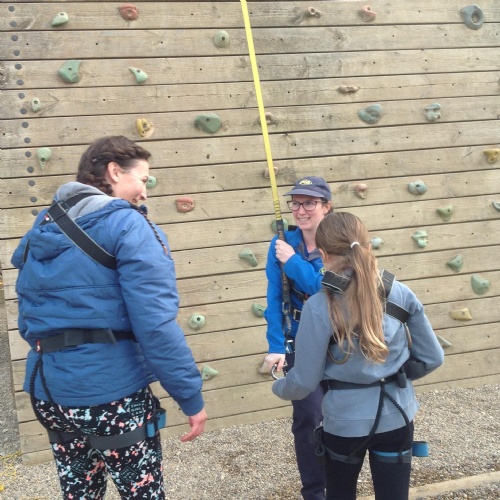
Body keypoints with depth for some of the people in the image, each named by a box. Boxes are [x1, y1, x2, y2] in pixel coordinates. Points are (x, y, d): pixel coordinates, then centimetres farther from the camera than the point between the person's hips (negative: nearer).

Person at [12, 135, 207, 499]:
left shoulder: (43, 228, 10)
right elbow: (155, 323, -20)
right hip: (112, 391, -7)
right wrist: (191, 395, -14)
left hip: (48, 390, 7)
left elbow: (27, 319, 15)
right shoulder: (127, 225, -12)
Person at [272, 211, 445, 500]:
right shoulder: (402, 294, -8)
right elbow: (432, 358, 1)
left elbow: (304, 382, -13)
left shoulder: (319, 307, -19)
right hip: (396, 417, 3)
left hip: (345, 420, -2)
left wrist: (278, 388, 9)